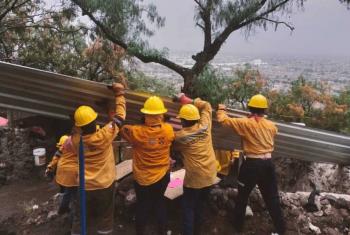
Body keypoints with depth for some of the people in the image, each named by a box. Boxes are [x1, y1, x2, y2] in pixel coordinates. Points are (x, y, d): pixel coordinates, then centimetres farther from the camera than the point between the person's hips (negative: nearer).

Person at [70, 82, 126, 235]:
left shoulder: (75, 140, -13)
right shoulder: (105, 135, -24)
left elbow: (66, 145, 13)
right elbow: (119, 116, -13)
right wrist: (119, 93, -2)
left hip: (85, 187, 3)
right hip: (105, 186, -2)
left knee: (80, 219, 17)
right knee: (105, 219, 15)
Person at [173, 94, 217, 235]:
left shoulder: (180, 136, -14)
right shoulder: (205, 126, -5)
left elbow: (174, 148, 7)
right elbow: (206, 106, 10)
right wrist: (189, 101, 7)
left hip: (194, 178, -5)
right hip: (210, 175, 6)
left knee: (189, 208, 11)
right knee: (200, 206, 21)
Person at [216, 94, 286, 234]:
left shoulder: (245, 123, -11)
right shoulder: (271, 126, 3)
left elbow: (223, 120, -9)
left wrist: (221, 110, 11)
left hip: (252, 164, -4)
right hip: (268, 164, 4)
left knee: (242, 196, 16)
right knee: (272, 198, 18)